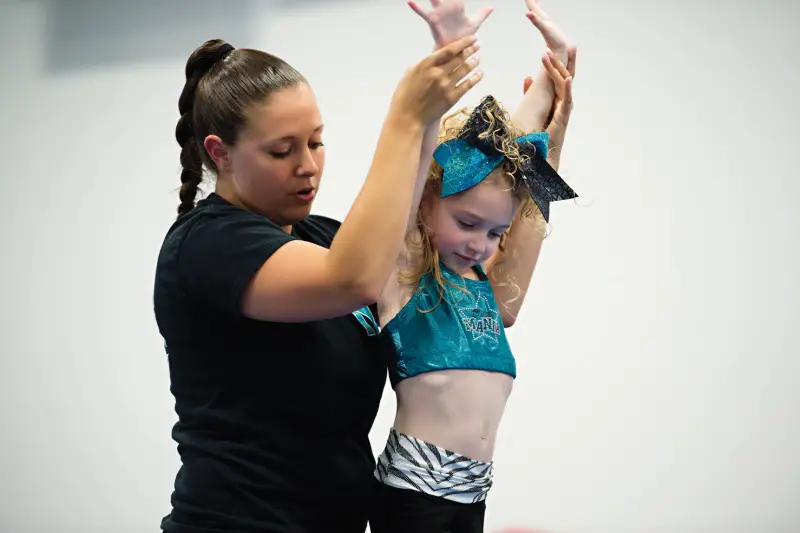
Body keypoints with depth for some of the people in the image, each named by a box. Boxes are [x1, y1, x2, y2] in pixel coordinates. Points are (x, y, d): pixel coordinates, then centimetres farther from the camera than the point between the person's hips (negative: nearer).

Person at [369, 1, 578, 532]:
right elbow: (415, 166, -19)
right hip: (415, 489, -6)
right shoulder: (403, 273, -5)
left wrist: (554, 62, 20)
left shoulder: (483, 280, 11)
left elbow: (516, 149, 15)